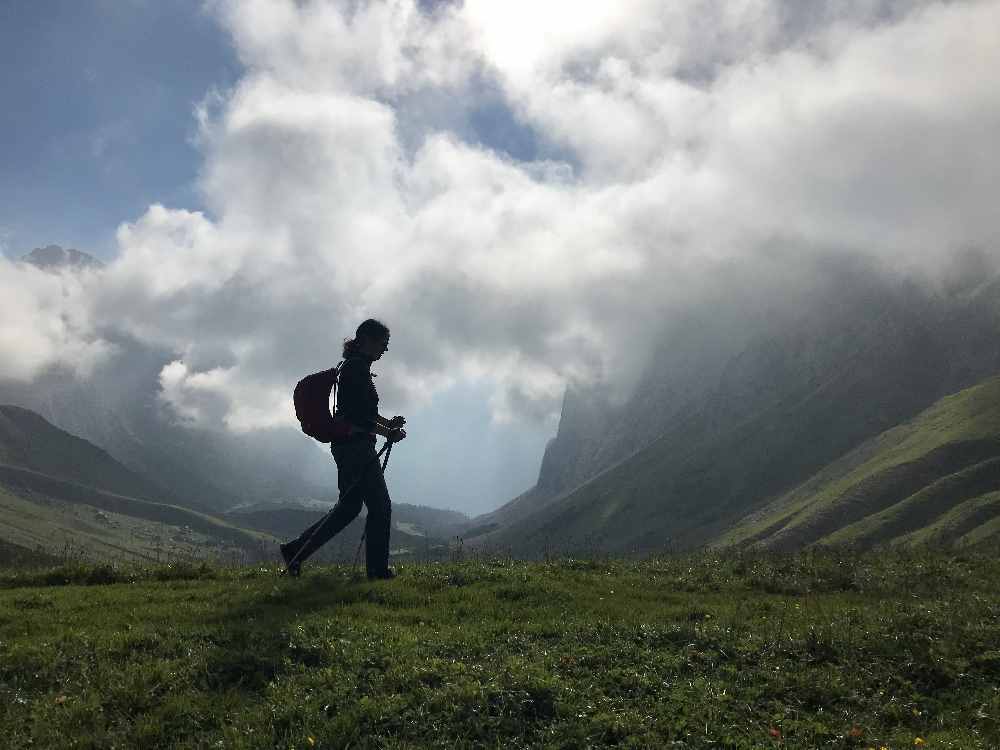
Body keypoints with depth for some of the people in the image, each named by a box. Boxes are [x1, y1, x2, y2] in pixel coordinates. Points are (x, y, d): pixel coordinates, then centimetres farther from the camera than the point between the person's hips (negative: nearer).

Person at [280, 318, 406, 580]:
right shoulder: (357, 368, -14)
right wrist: (388, 432, -15)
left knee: (349, 506, 15)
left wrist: (388, 422, 11)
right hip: (356, 445, -11)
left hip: (347, 447, 11)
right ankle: (377, 568, 6)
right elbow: (358, 416, -21)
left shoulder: (355, 367, 18)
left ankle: (296, 549, 15)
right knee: (380, 506, -2)